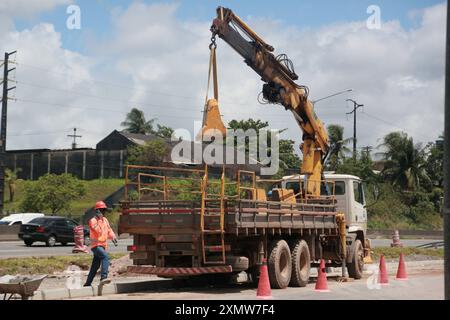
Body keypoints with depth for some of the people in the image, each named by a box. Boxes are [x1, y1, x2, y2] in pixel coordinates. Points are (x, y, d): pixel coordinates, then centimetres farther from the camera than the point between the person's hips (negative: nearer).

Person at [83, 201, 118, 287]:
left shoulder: (105, 219, 12)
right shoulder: (93, 221, -12)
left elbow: (109, 230, 16)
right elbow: (98, 231, -25)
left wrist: (113, 237, -4)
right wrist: (99, 219, -25)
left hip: (103, 246, 8)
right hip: (96, 245, -8)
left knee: (95, 267, 14)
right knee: (105, 257, -32)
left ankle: (87, 284, 25)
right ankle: (103, 277, -41)